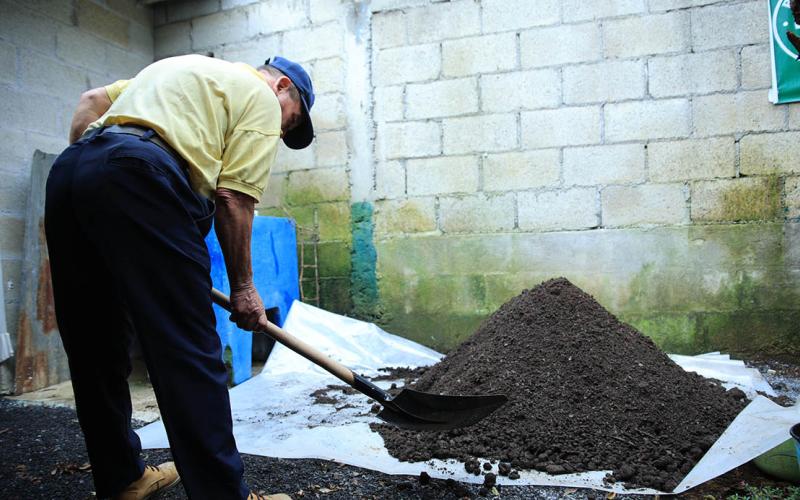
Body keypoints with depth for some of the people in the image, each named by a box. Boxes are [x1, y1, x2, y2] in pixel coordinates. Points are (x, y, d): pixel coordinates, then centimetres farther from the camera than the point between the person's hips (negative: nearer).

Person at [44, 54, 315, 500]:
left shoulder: (186, 68, 35)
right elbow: (232, 198, 0)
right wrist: (243, 287, 6)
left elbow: (91, 101, 29)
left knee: (95, 349, 13)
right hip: (139, 179, -9)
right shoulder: (261, 98, 11)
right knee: (189, 353, -6)